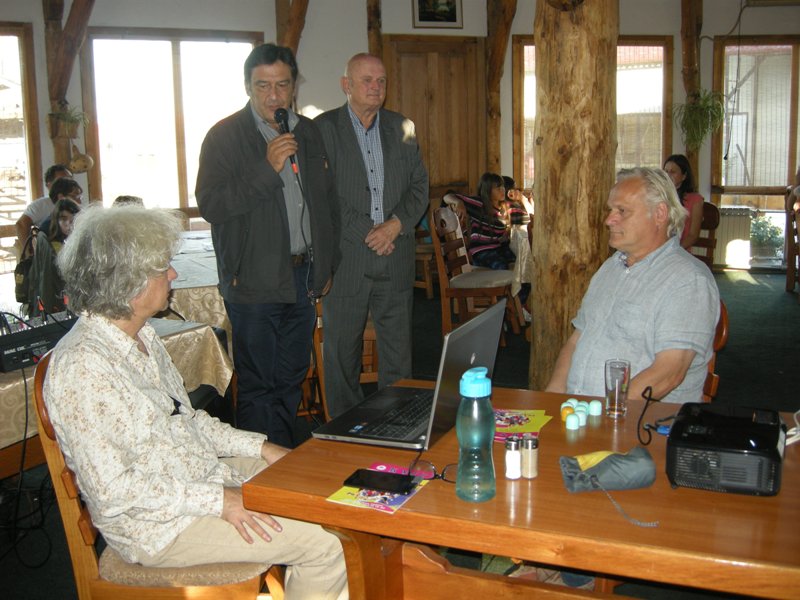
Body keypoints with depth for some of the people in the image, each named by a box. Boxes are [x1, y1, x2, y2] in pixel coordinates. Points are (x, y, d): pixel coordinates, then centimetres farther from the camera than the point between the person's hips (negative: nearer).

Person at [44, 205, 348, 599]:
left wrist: (259, 447, 5)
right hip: (159, 525, -9)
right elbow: (113, 489, -25)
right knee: (323, 547, -15)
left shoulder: (142, 336, 7)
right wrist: (218, 501, -23)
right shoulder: (81, 365, -23)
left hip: (204, 474, 10)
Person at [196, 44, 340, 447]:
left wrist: (326, 264, 17)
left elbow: (327, 201, 20)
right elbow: (209, 205, -16)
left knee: (291, 381, 14)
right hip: (255, 281, -5)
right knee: (258, 386, -1)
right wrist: (268, 169, -22)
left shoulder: (308, 133, 13)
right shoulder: (225, 136, -5)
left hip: (303, 277, 6)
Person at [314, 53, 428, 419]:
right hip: (346, 258, -3)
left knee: (397, 347, 8)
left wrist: (396, 224, -7)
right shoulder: (324, 128, -1)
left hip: (396, 258, 3)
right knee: (341, 348, 5)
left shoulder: (402, 128, 12)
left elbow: (419, 185, 9)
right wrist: (366, 232, -13)